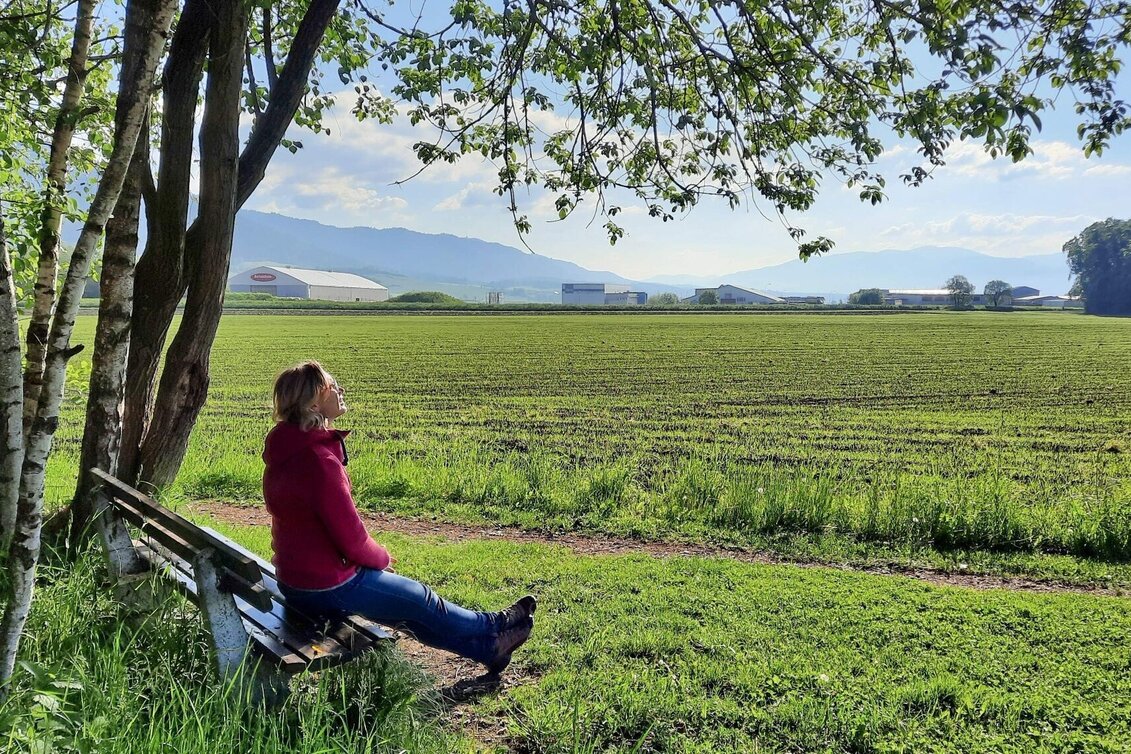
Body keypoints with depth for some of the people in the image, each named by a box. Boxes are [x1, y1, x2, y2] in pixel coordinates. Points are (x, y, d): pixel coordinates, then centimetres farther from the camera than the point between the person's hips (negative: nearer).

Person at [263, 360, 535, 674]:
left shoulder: (286, 449, 2)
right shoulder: (318, 460, -29)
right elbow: (351, 539, -24)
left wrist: (371, 555, 9)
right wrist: (380, 558, -3)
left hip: (295, 578, 10)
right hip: (328, 588, -9)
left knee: (413, 601, 21)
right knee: (421, 601, 12)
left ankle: (486, 645, 36)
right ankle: (491, 629, 36)